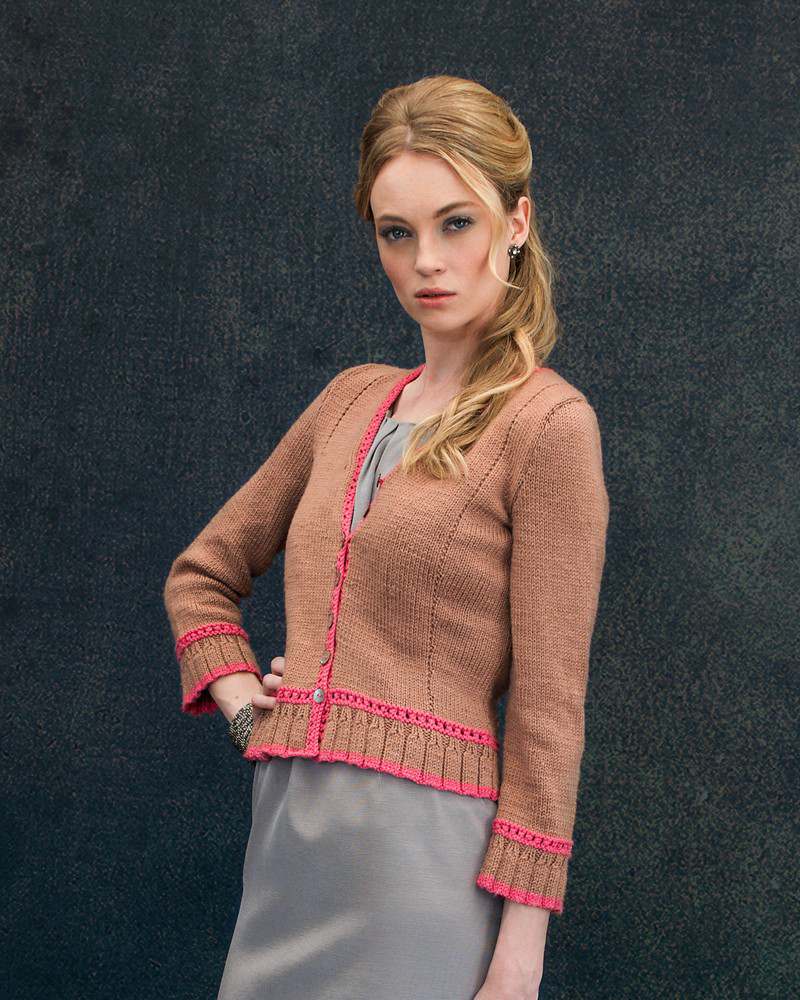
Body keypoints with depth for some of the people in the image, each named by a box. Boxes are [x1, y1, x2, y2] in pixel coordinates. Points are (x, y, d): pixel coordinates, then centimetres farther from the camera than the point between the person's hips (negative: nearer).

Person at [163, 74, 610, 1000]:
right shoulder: (352, 400, 12)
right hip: (287, 834, 6)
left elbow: (548, 710, -10)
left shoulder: (547, 422, -7)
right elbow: (201, 574, 23)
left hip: (423, 853, -6)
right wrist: (243, 707, 6)